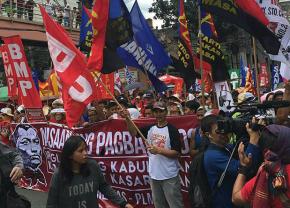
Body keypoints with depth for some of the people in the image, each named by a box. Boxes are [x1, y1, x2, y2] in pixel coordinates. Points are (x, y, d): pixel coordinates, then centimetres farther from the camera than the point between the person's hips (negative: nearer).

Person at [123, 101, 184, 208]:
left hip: (169, 176, -6)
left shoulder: (172, 130, -10)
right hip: (154, 175, 6)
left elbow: (177, 153, -14)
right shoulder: (150, 129, 6)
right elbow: (134, 132, 2)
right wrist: (127, 118, -12)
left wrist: (159, 150, -22)